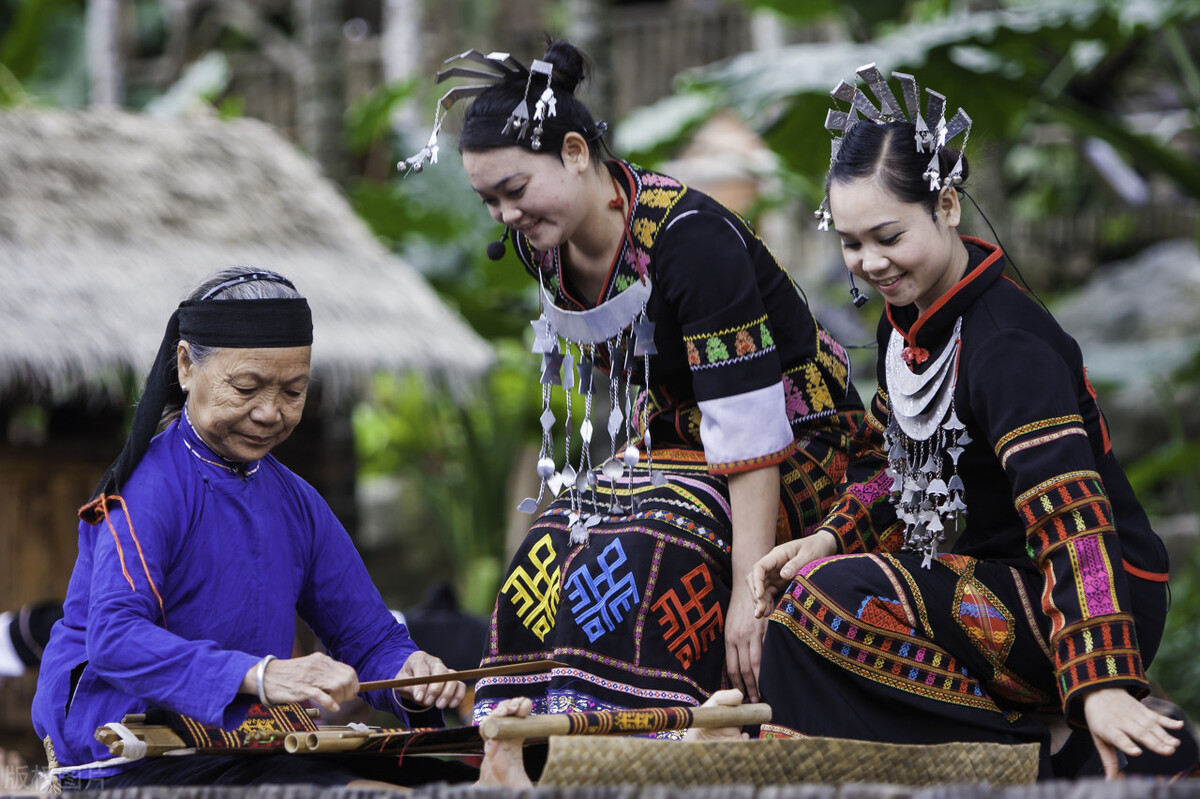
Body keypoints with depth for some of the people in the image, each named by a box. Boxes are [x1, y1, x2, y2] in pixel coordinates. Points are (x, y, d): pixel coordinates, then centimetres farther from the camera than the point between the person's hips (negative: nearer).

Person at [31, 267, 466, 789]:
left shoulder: (296, 504, 13)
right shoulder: (147, 487, -10)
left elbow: (369, 638, 16)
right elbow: (114, 637, -25)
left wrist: (407, 672, -8)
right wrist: (259, 674, -37)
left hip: (244, 756, 7)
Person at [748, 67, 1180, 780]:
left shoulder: (1008, 348, -21)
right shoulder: (908, 316, 7)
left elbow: (1072, 516, -31)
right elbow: (892, 458, 21)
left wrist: (1101, 686, -43)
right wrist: (831, 539, 0)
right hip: (993, 582, 10)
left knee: (828, 602, -24)